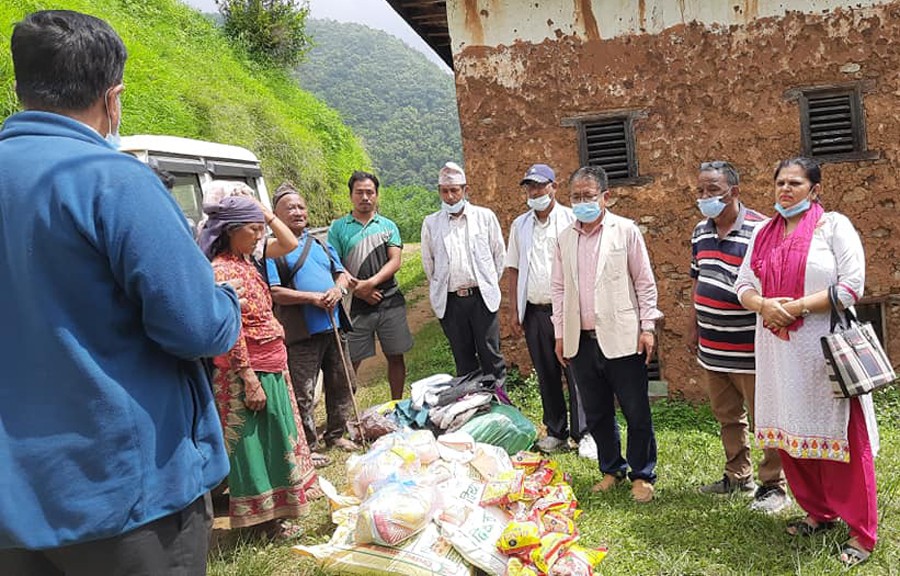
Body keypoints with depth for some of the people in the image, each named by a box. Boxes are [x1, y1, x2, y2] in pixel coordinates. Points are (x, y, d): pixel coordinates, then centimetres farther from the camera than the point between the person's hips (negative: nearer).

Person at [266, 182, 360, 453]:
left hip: (334, 326, 7)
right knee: (303, 393, 0)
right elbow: (273, 292, -12)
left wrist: (337, 289, -6)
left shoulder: (320, 243, 16)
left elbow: (343, 274, 17)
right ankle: (308, 447, 13)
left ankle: (336, 434, 32)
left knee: (341, 385, 15)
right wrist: (312, 298, -19)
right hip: (302, 332, -6)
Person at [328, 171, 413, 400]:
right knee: (351, 361, 0)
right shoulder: (338, 228, 5)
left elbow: (395, 262, -1)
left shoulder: (388, 226, 9)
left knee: (396, 356, 9)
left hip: (390, 300, 2)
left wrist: (371, 283, -16)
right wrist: (358, 289, -13)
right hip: (357, 303, -2)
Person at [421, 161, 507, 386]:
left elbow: (499, 253, 11)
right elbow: (428, 262, 16)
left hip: (482, 297, -1)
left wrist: (489, 284, 11)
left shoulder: (485, 217, 4)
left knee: (491, 355, 2)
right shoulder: (431, 223, 7)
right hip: (449, 300, 1)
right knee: (463, 359, 8)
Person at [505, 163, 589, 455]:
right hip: (534, 311, 4)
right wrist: (514, 309, 8)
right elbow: (513, 269, 13)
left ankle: (584, 433, 11)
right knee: (546, 375, 12)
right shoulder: (519, 225, 12)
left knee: (576, 373, -1)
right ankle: (556, 431, 24)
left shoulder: (571, 219, -2)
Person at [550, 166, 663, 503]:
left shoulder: (626, 230, -3)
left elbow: (644, 282, -2)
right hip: (580, 341, 4)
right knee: (596, 414, 14)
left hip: (621, 338, -4)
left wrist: (648, 327, -6)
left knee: (636, 412, 4)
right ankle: (612, 469, 31)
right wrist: (560, 334, 10)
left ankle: (642, 475, 21)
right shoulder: (565, 238, 9)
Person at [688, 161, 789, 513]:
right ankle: (738, 476, 35)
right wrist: (693, 326, 16)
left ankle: (773, 486, 20)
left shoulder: (759, 230, -14)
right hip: (711, 347, 7)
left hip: (748, 348, -7)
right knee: (727, 417, 19)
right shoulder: (700, 231, 8)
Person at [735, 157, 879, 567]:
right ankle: (818, 512, 29)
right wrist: (764, 305, -11)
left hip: (825, 348, -5)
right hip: (779, 352, 5)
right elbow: (744, 286, 11)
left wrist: (799, 307, -17)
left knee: (839, 438, -1)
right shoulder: (763, 234, 12)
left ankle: (862, 533, 11)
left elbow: (852, 285, -11)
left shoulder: (833, 226, -3)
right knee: (791, 434, 10)